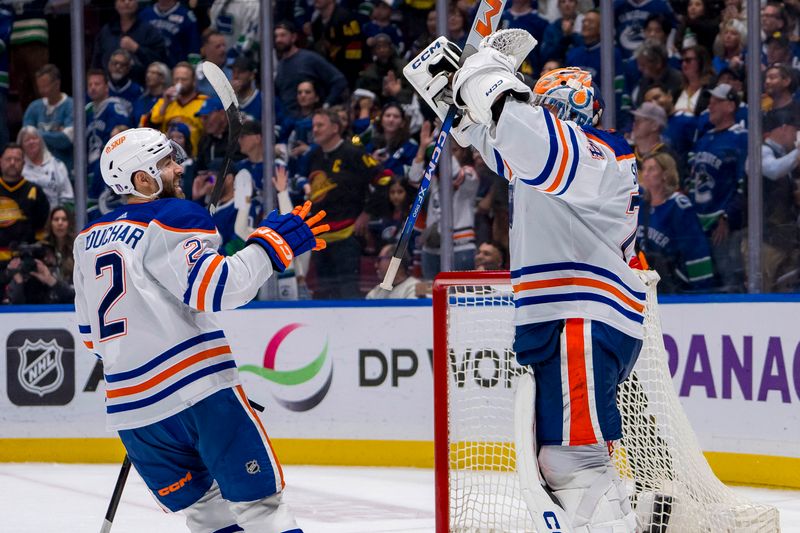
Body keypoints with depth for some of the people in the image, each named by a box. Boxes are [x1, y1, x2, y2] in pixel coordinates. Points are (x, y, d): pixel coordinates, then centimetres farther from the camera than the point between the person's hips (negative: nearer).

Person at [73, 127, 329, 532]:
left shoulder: (88, 241, 17)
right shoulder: (172, 219, -6)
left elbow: (90, 331, 23)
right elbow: (216, 288, -19)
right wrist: (274, 241, -13)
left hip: (131, 406, 7)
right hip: (199, 391, -7)